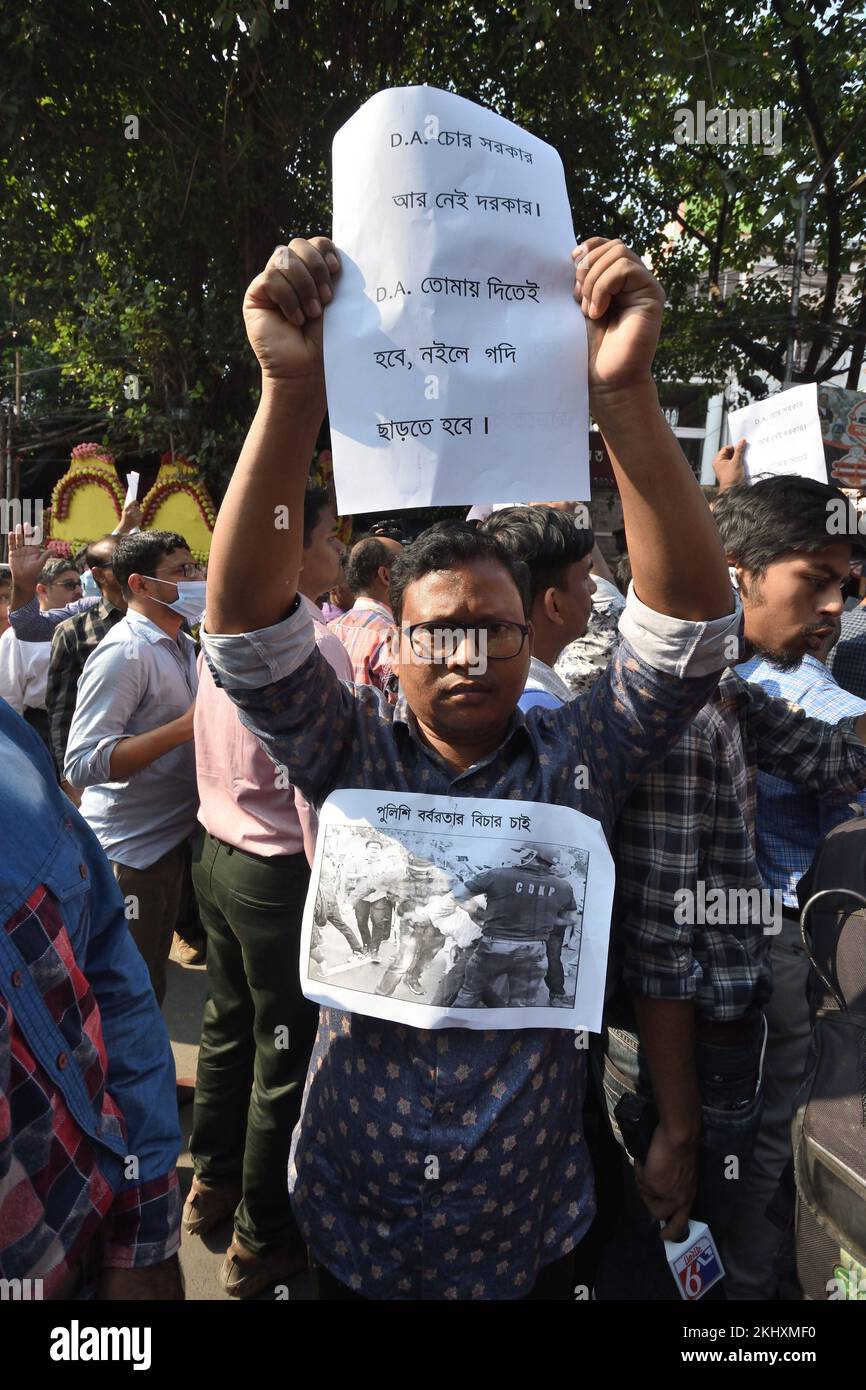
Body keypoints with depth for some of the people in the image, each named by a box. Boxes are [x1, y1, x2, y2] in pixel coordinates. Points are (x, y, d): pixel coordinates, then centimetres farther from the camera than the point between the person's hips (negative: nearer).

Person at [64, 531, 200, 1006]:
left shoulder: (181, 645, 9)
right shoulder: (124, 651, -19)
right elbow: (82, 764, -26)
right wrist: (186, 726, -30)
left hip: (170, 838, 9)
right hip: (128, 850, -8)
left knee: (151, 986, 23)